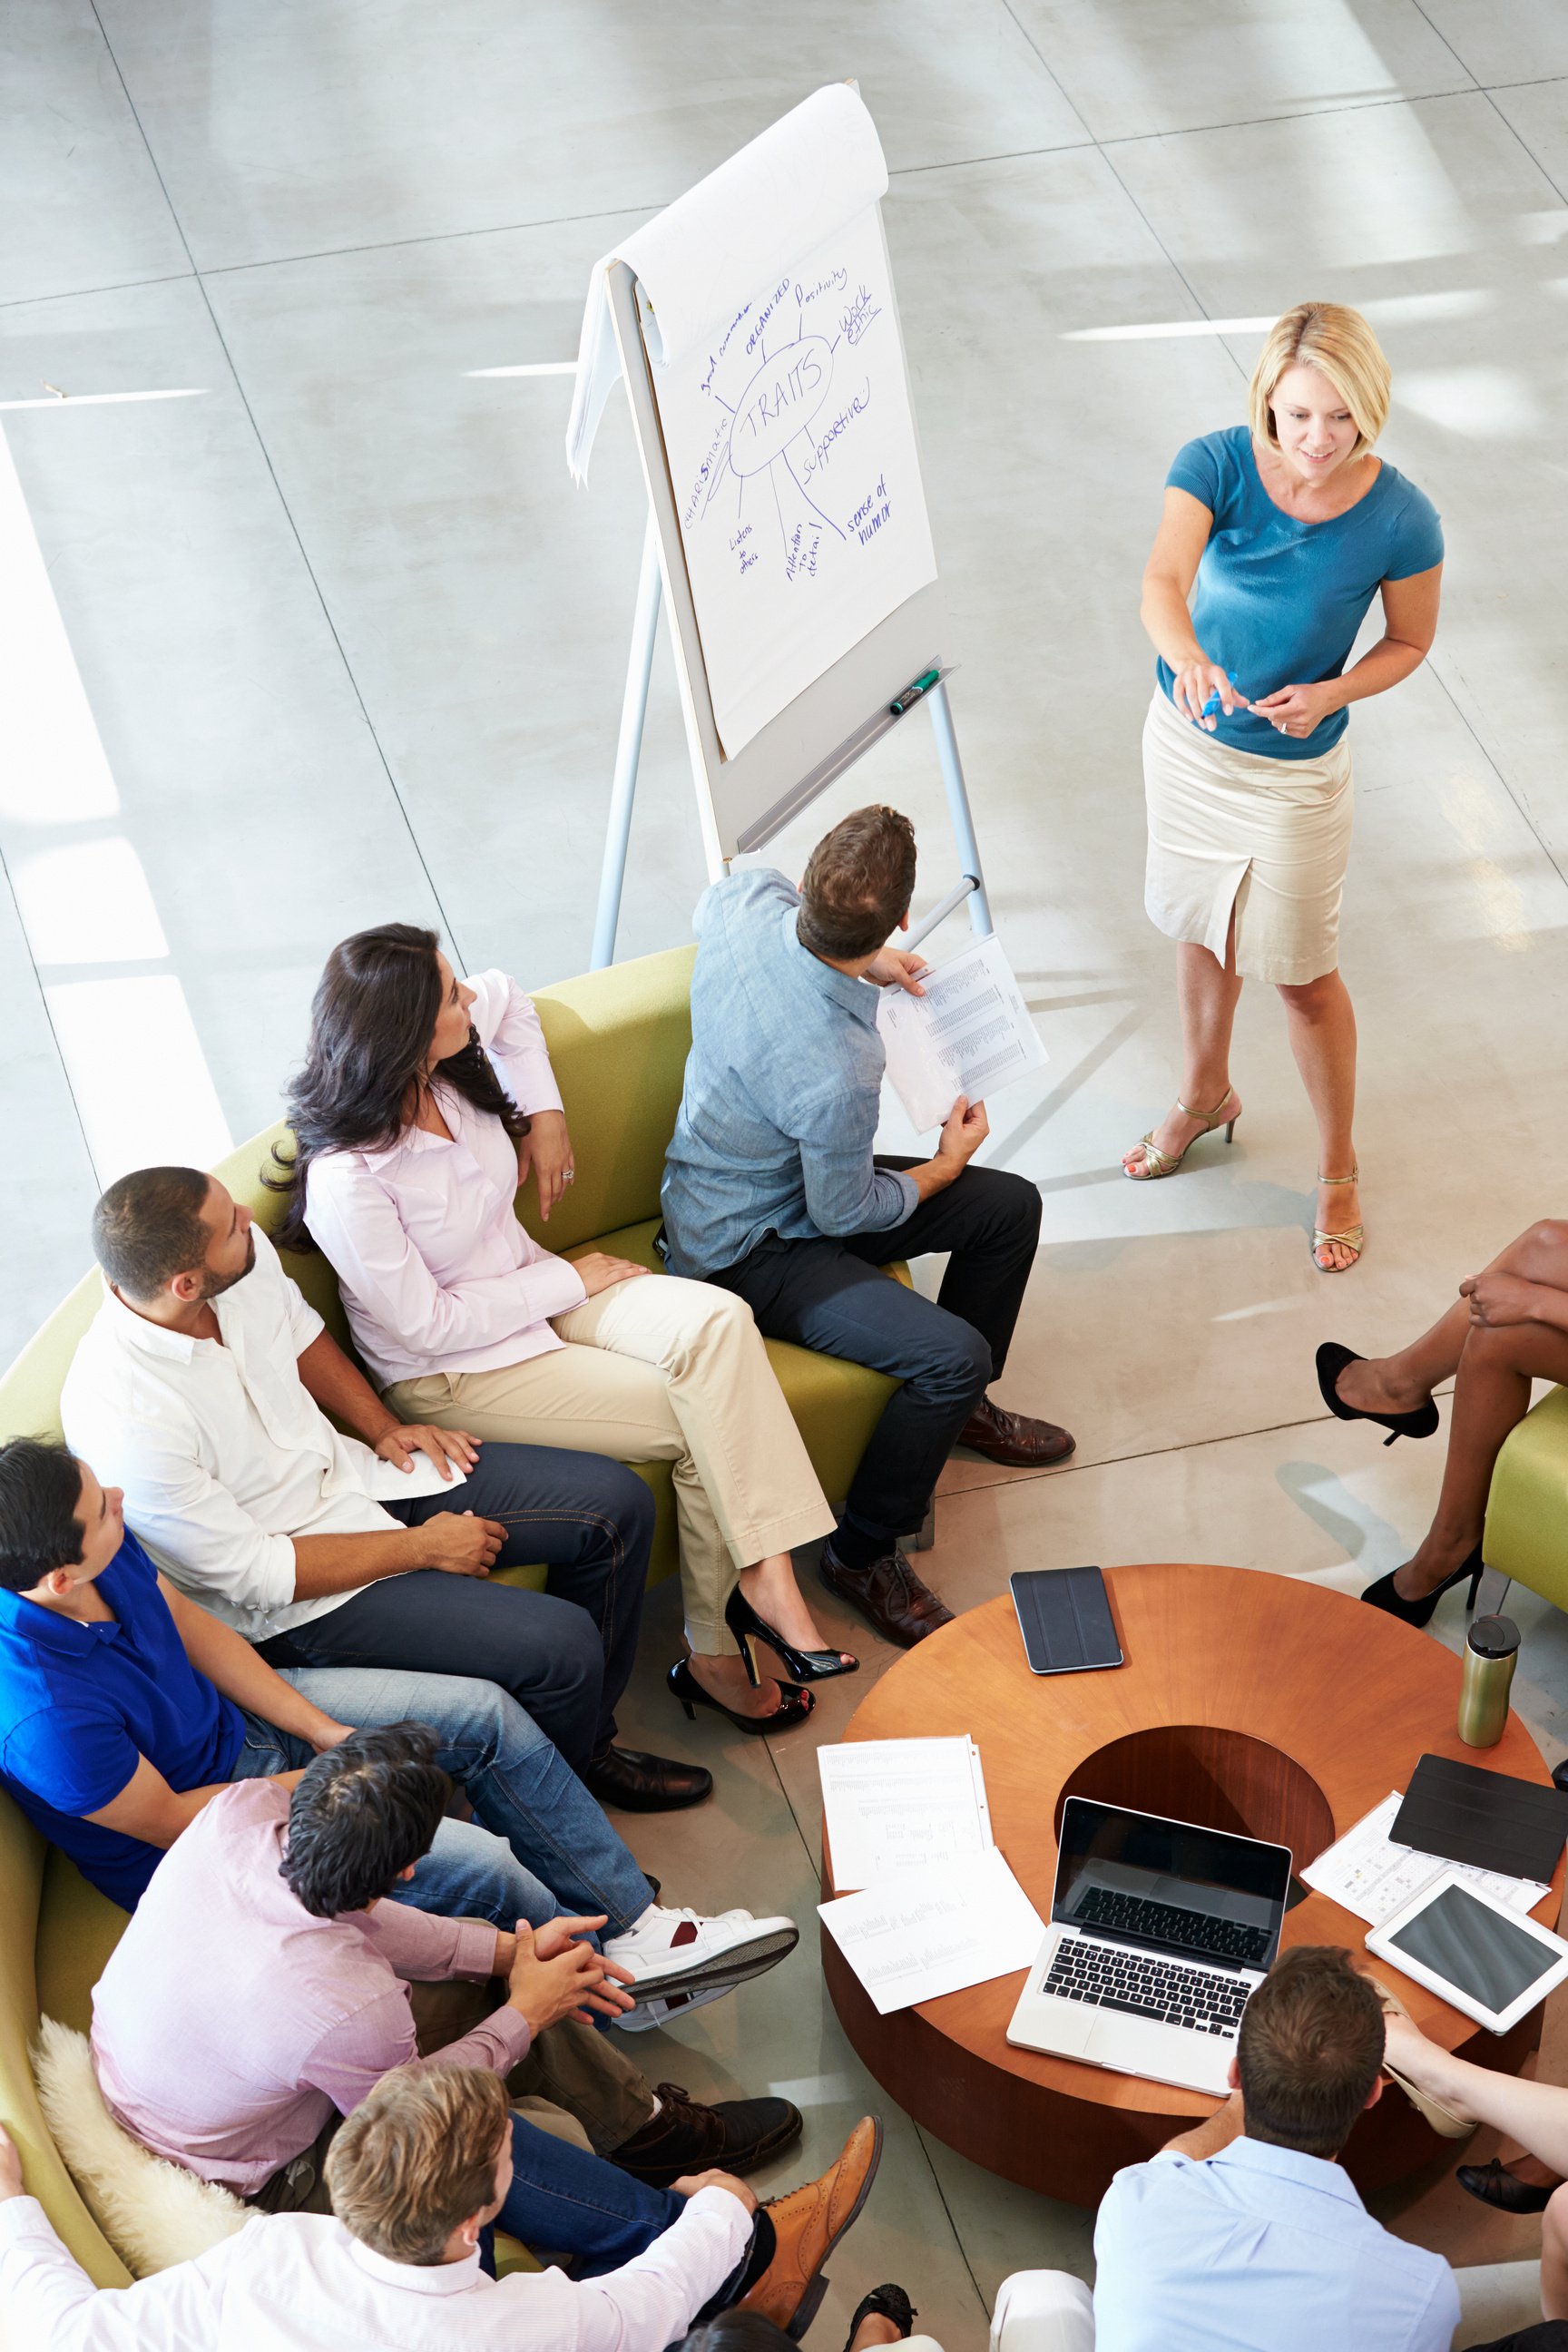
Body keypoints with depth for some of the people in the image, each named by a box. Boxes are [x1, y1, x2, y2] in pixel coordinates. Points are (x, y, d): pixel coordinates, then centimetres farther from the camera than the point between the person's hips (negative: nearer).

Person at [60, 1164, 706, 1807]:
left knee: (618, 1501, 2)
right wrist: (421, 1547, -18)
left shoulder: (245, 1254, -13)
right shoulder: (122, 1423, -34)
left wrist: (382, 1426, 2)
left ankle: (591, 1745, 22)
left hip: (350, 1471, 8)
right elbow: (252, 1575, -24)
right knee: (559, 1646, -20)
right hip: (289, 1607, -8)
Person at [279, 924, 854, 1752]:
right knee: (702, 1422, -18)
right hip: (452, 1373, -7)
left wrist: (545, 1114, 5)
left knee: (715, 1321, -21)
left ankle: (765, 1577, -21)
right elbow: (427, 1323, -21)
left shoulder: (452, 1063, -9)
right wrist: (572, 1282, -14)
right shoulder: (346, 1182, -30)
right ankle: (716, 1648, -3)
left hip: (530, 1287, 7)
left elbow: (508, 999, 16)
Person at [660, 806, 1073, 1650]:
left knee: (1011, 1206, 12)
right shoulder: (837, 1072, -39)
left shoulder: (746, 900, -19)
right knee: (952, 1355, -23)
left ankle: (962, 1406, 35)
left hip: (774, 1171, 9)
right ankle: (862, 1555, -1)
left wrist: (863, 960, 6)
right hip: (746, 1251, -9)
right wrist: (944, 1166, -1)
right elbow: (844, 1215, -20)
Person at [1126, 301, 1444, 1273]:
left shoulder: (1401, 519, -23)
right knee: (1205, 932, 24)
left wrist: (1331, 694, -26)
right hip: (1188, 737, 3)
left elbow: (1410, 642, -7)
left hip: (1295, 771, -3)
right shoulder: (1217, 464, -21)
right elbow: (1163, 581, -35)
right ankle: (1206, 1096, 51)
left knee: (1303, 973, 8)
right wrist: (1187, 656, -57)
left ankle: (1339, 1167, 30)